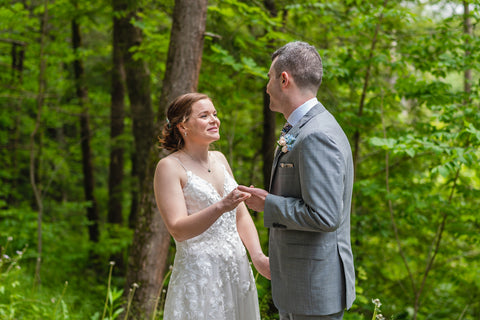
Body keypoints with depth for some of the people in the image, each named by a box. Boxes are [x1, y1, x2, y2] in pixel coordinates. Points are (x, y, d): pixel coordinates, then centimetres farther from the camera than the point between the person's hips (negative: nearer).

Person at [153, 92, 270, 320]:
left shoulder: (219, 159, 10)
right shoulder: (169, 167, -9)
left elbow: (241, 215, 12)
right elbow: (178, 229, -17)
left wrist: (258, 257, -3)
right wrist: (220, 207, -31)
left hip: (237, 271, 6)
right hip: (198, 275, -6)